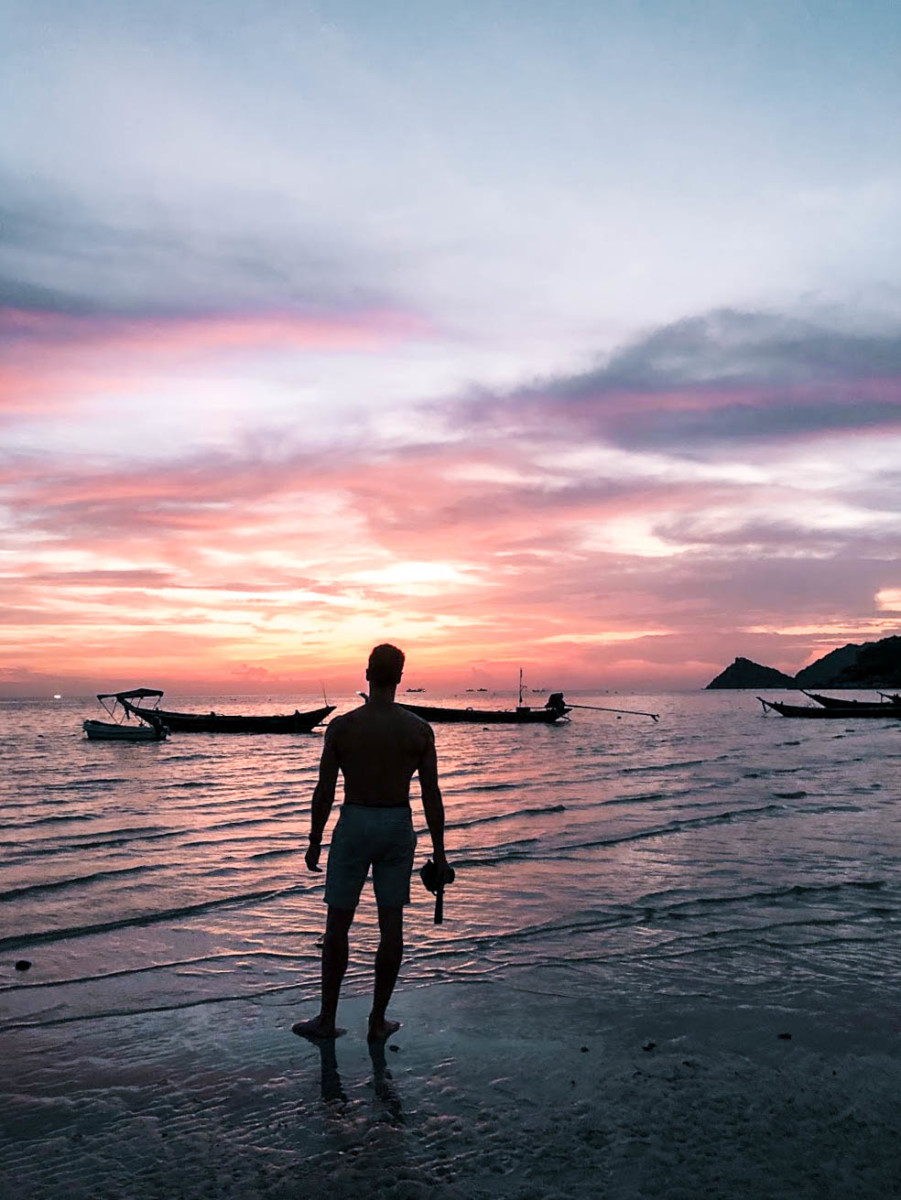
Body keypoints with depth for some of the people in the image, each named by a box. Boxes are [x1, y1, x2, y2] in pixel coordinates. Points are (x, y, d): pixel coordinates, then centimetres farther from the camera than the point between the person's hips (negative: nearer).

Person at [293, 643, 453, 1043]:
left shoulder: (341, 726, -10)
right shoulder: (420, 729, -5)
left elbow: (324, 790, -6)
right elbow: (431, 795, -4)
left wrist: (314, 841, 6)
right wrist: (439, 853, 4)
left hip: (354, 826, -1)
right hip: (398, 828, 2)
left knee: (338, 924, 10)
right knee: (391, 925, 9)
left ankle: (328, 1018, 19)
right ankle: (378, 1021, 16)